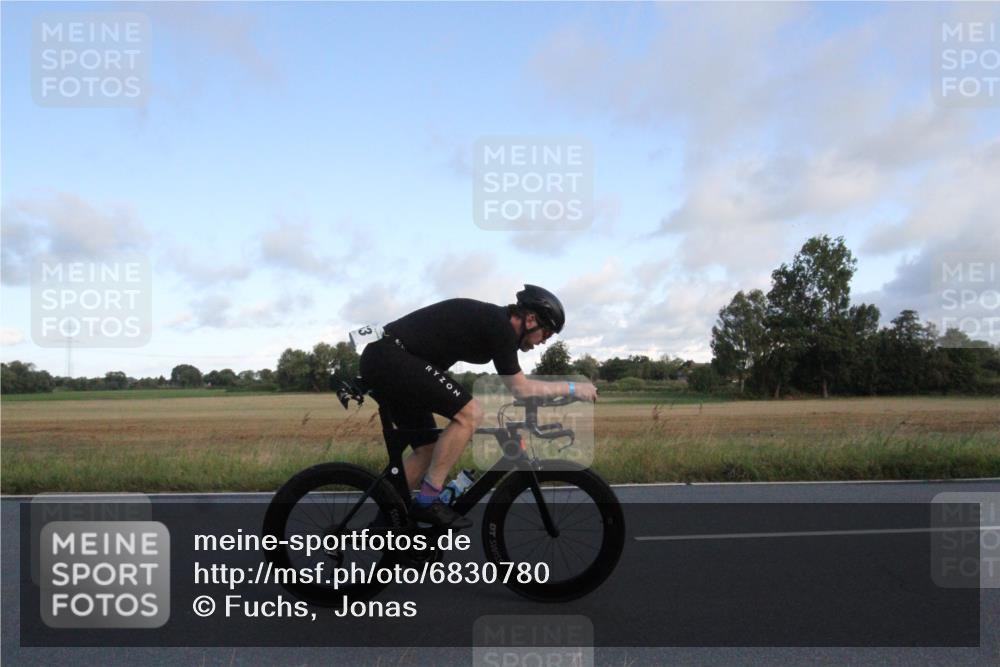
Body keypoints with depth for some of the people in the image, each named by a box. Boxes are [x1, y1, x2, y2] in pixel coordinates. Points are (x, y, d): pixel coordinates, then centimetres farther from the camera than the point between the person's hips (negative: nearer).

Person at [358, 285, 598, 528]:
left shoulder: (490, 320, 17)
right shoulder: (500, 325, -11)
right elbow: (521, 389, -8)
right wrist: (572, 388, 1)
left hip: (380, 361, 10)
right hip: (390, 356, -10)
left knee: (427, 450, 13)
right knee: (470, 413, -15)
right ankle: (428, 501, -9)